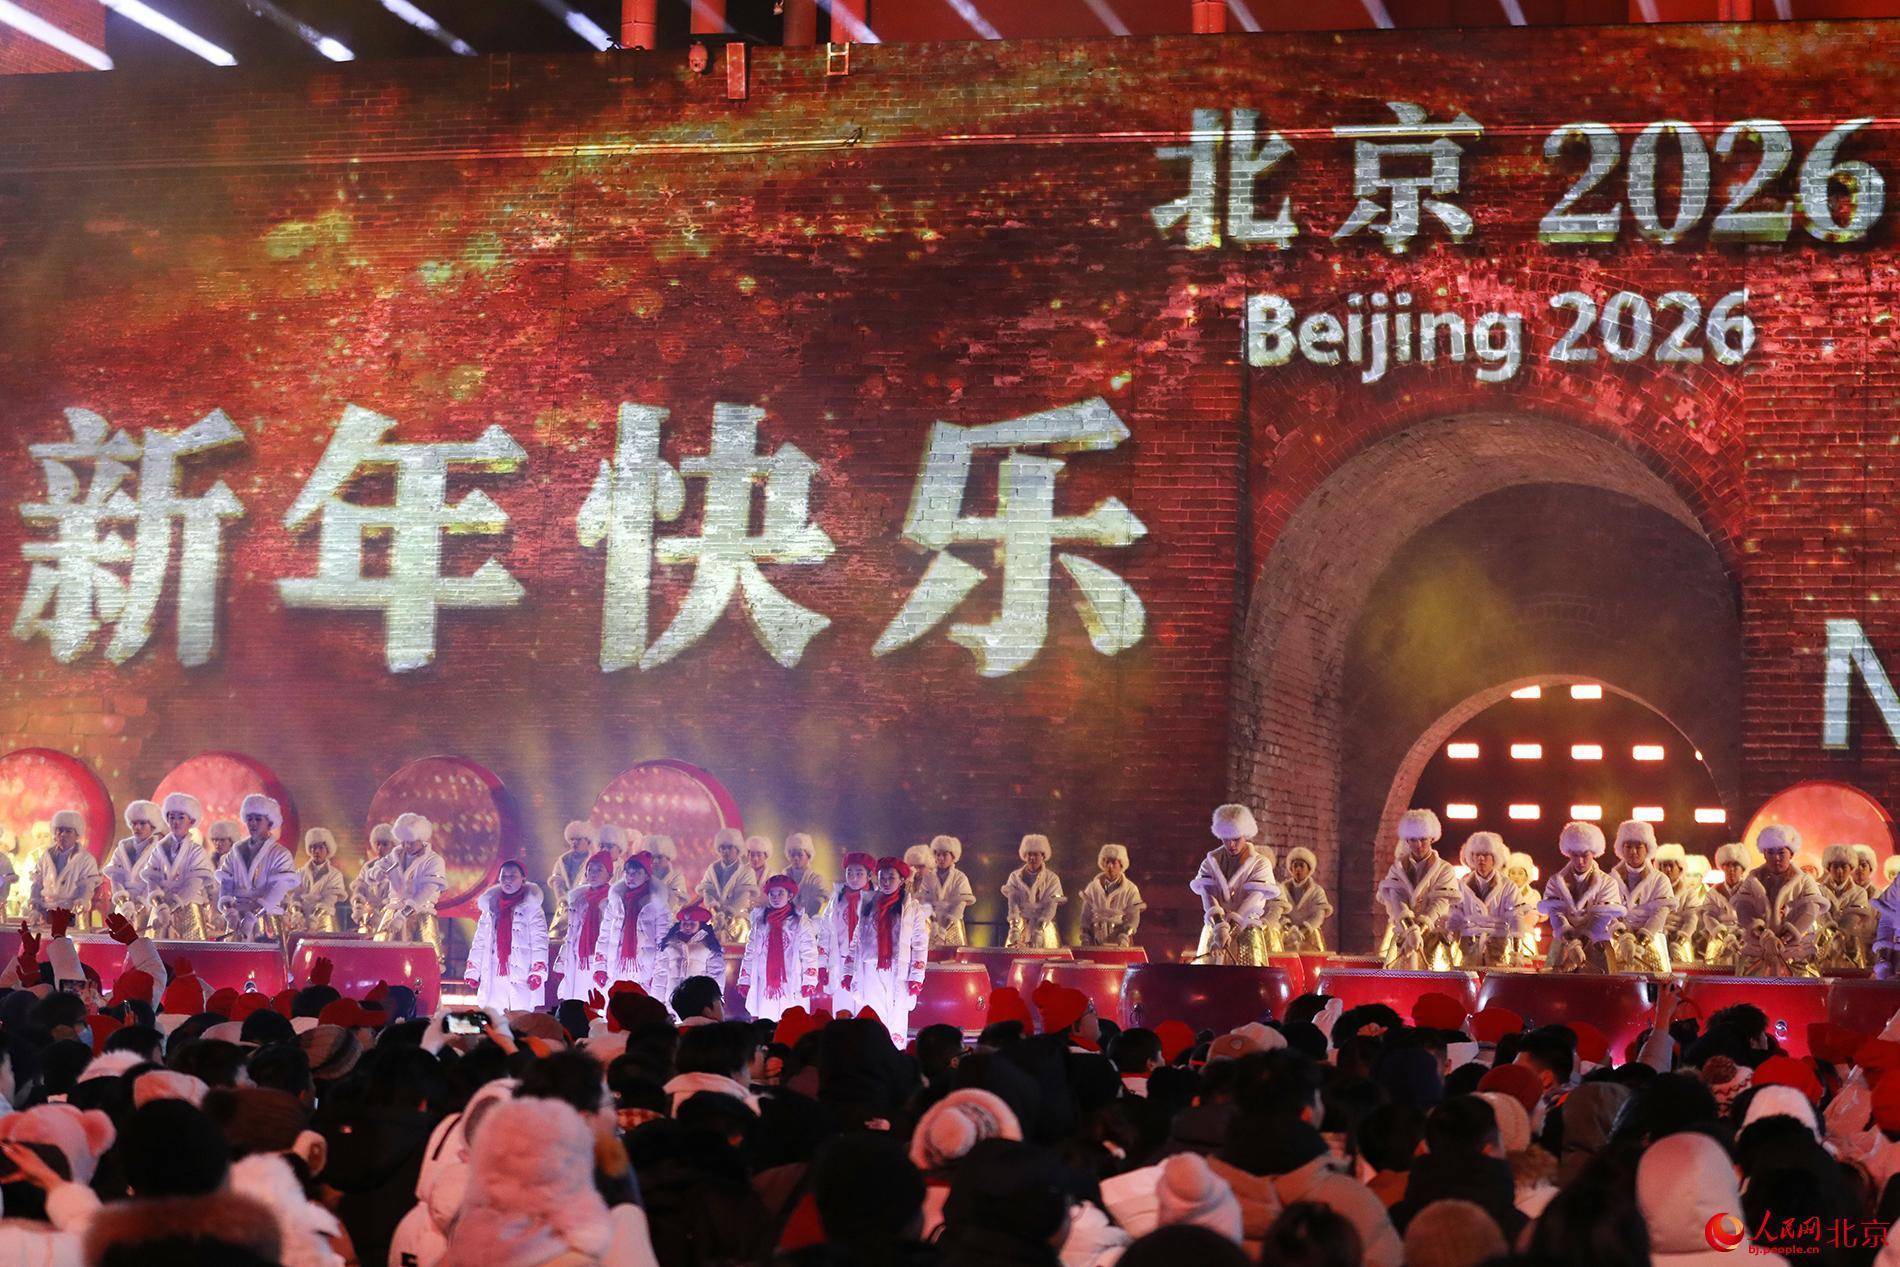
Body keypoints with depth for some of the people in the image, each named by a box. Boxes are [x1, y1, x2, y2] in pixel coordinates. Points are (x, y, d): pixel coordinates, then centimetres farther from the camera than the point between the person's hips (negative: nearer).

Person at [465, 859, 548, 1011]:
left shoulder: (531, 908, 3)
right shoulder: (490, 908, 17)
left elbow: (539, 942, -4)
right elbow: (479, 943, 18)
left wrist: (537, 972, -14)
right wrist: (473, 971, 12)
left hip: (521, 980, -4)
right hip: (493, 980, 4)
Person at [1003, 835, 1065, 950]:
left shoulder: (1052, 879, -1)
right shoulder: (1015, 877, 3)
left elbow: (1050, 907, -11)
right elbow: (1013, 904, -8)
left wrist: (1038, 931, -25)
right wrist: (1014, 929, -24)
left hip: (1043, 927, -1)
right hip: (1020, 927, 1)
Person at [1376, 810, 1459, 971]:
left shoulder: (1444, 870, 4)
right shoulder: (1397, 869, 8)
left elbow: (1440, 903, -9)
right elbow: (1395, 901, -7)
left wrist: (1420, 928, -26)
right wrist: (1410, 931, -26)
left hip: (1433, 939, -2)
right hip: (1401, 939, 2)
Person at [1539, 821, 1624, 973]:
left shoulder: (1608, 883, 3)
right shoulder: (1557, 881, 8)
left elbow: (1601, 920, -9)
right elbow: (1556, 914, -7)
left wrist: (1581, 943, -26)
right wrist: (1572, 944, -25)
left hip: (1595, 943, -1)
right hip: (1563, 942, 1)